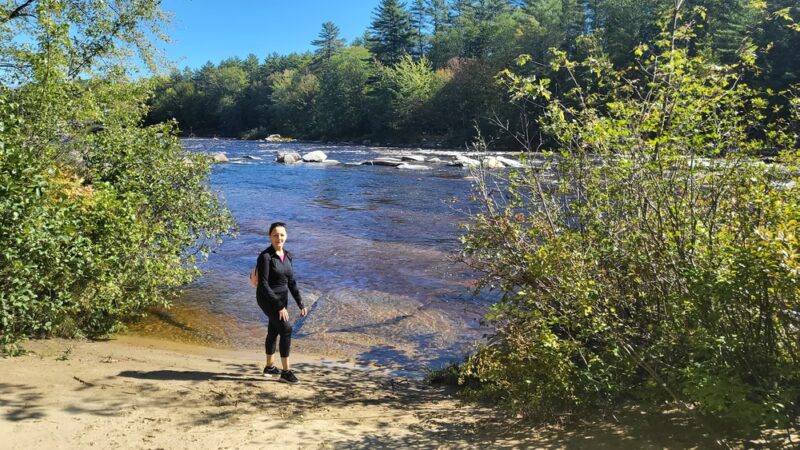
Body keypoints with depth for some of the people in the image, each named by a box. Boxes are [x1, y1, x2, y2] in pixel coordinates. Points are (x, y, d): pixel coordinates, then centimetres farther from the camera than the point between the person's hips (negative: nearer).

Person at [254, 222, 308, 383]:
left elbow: (291, 282, 8)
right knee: (286, 329, -17)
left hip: (281, 298, 8)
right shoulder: (265, 256, -21)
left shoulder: (287, 256, 3)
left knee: (273, 332, 20)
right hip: (267, 299, -8)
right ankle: (285, 371, -10)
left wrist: (301, 304, 3)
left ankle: (269, 367, 37)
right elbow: (263, 284, -23)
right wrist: (279, 306, -24)